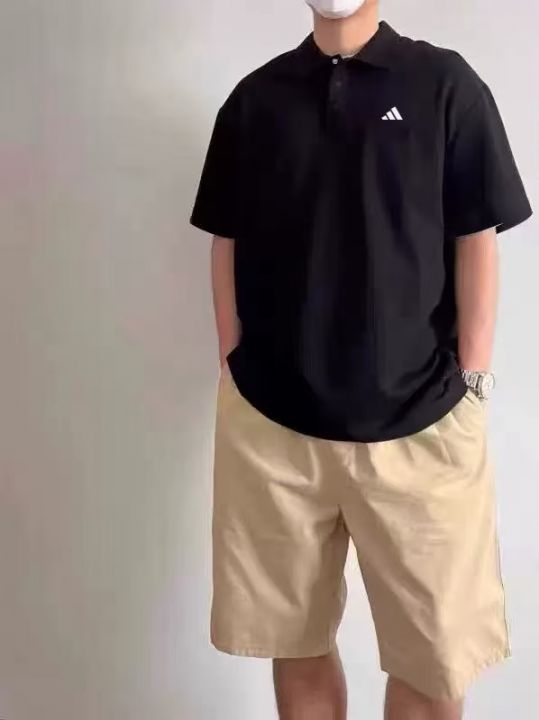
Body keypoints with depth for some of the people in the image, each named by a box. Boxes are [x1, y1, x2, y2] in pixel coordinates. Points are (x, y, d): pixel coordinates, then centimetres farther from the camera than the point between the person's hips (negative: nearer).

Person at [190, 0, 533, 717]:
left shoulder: (446, 84, 1)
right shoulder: (254, 98, 8)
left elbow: (477, 244, 0)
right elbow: (227, 245, 10)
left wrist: (472, 384, -4)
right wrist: (233, 371, 5)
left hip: (418, 420, -2)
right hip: (268, 419, 2)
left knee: (436, 656, 3)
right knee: (295, 639, 13)